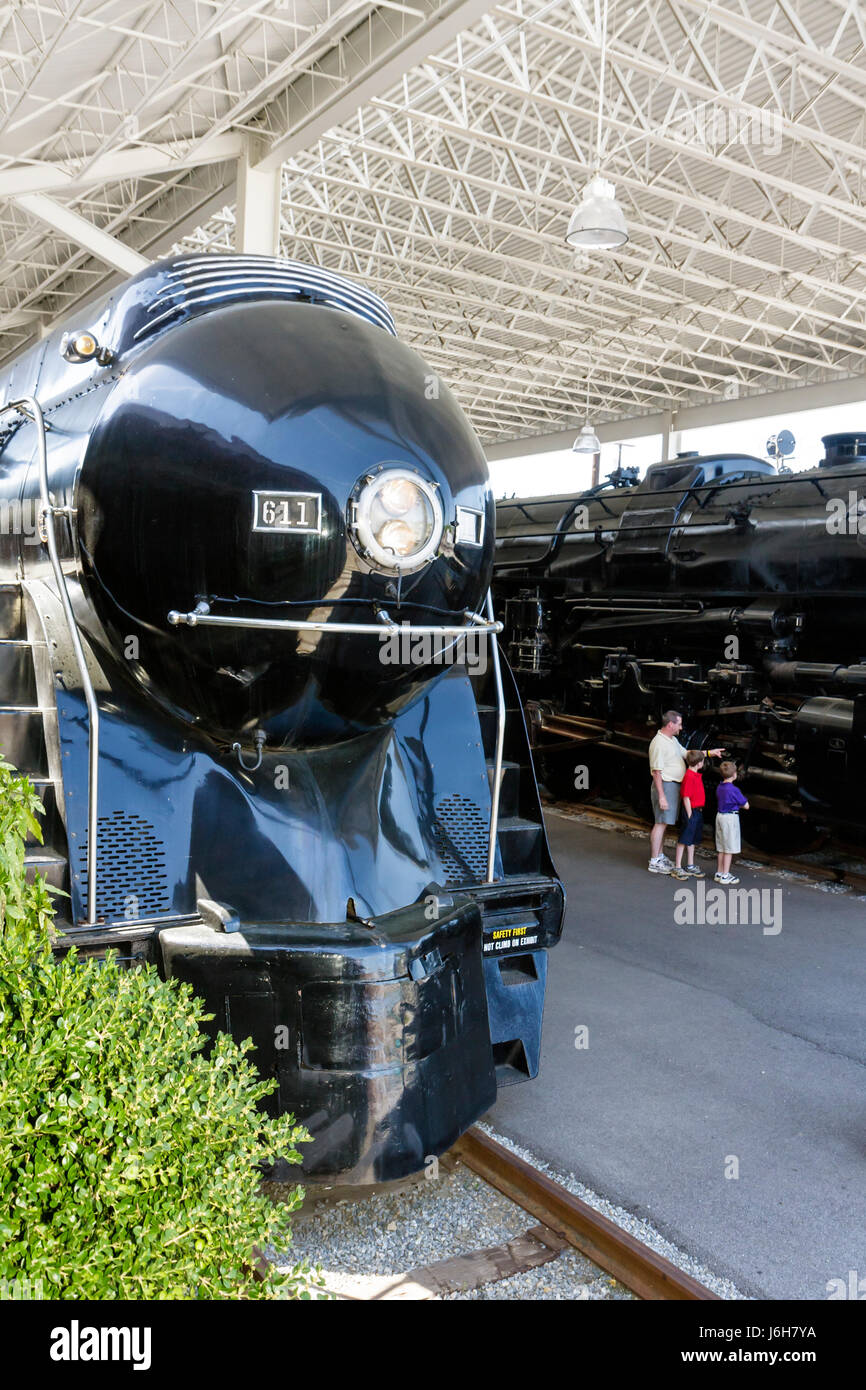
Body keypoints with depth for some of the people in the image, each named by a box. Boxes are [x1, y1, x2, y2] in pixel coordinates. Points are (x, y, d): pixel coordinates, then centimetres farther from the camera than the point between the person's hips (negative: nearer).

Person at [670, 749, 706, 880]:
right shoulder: (689, 777, -19)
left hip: (698, 812, 10)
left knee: (692, 840, 17)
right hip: (691, 812, -10)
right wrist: (690, 816, -18)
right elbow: (686, 798, -20)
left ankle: (690, 866, 27)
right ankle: (677, 868, 3)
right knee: (684, 840, -3)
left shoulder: (696, 775, 10)